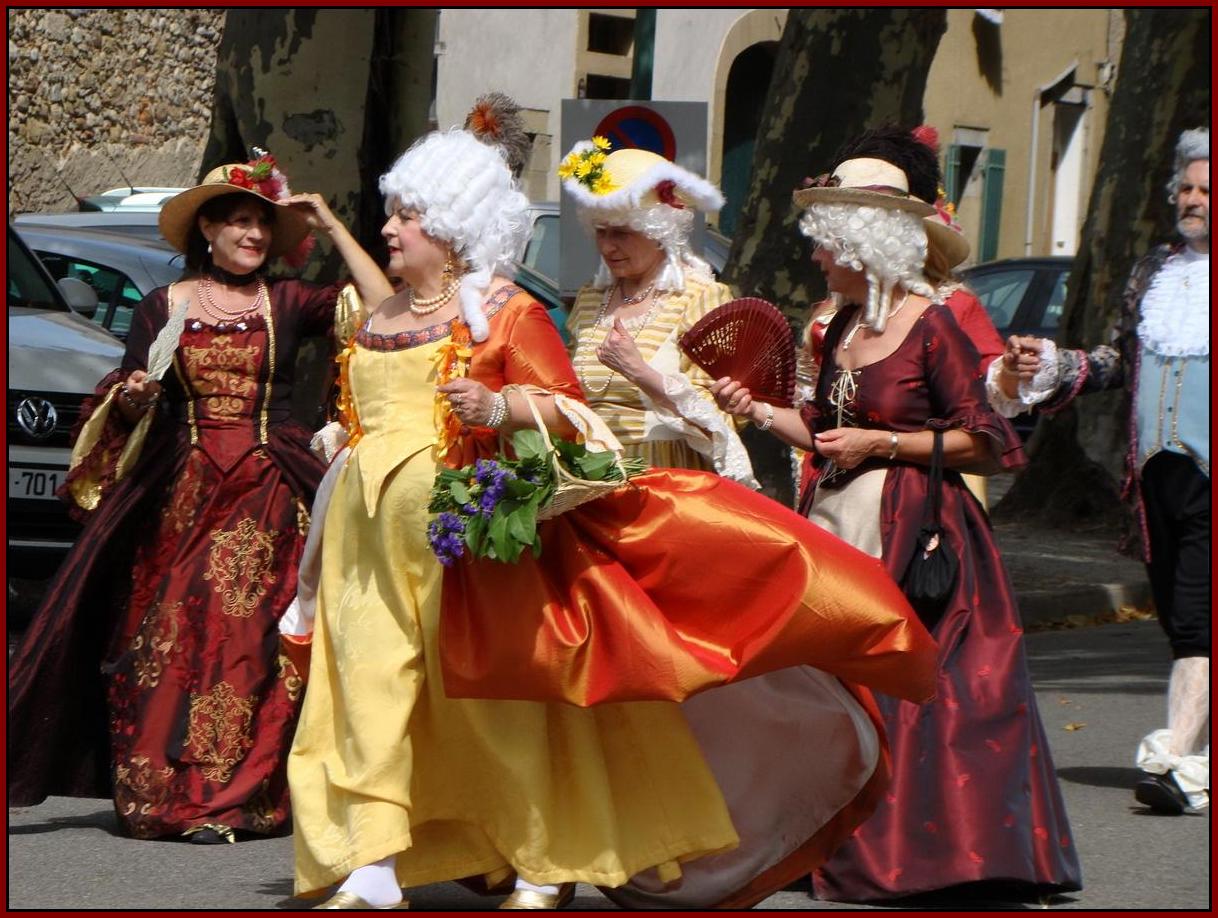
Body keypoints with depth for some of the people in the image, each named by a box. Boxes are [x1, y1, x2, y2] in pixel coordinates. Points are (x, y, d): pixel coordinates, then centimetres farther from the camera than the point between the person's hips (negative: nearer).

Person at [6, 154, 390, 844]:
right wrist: (133, 397, -13)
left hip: (268, 496, -1)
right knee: (173, 635, -4)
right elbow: (126, 405, 9)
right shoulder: (163, 307, 10)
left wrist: (333, 229, -1)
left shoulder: (289, 305, 8)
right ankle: (167, 791, 2)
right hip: (180, 495, 1)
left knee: (257, 641, -7)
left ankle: (231, 796, -4)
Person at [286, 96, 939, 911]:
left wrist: (500, 408, -24)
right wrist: (341, 448, 12)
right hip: (375, 524, 6)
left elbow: (565, 406, -8)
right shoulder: (382, 319, 18)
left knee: (504, 690, 0)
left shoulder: (505, 311, -2)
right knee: (369, 681, -5)